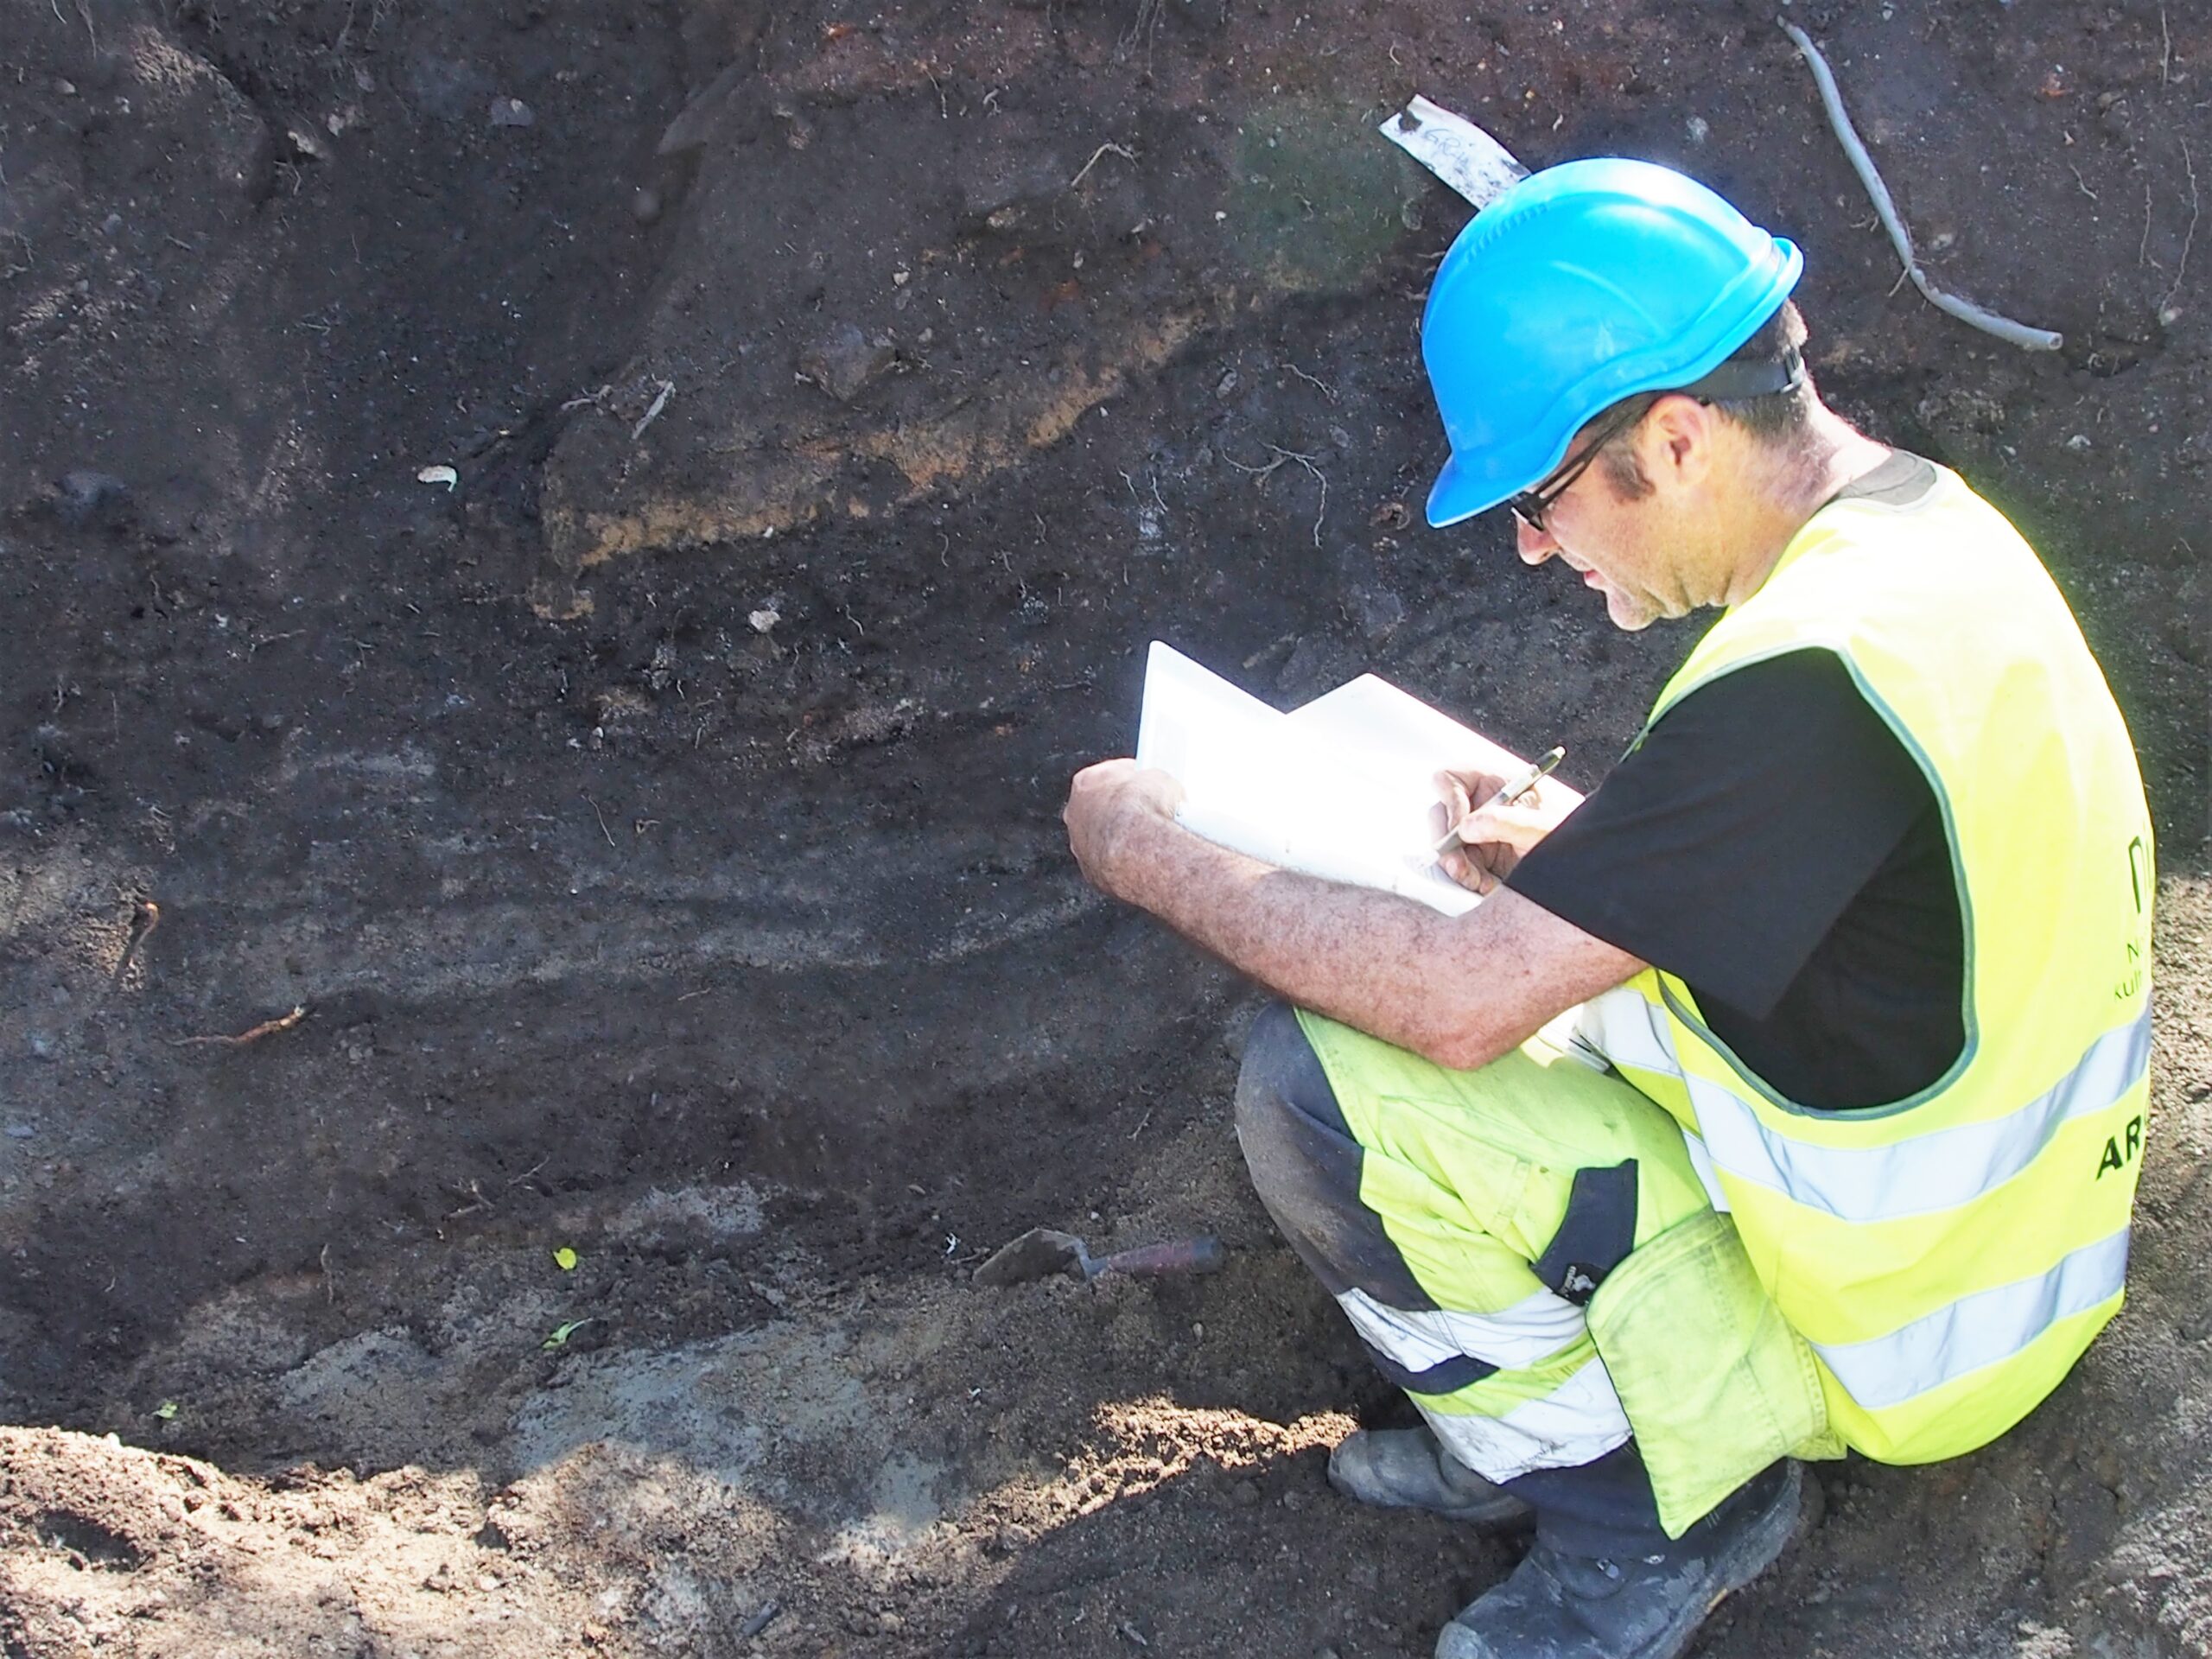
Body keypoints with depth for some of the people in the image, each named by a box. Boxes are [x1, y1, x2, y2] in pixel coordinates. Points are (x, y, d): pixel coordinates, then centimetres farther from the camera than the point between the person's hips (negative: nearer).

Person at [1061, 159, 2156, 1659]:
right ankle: (1540, 1422, 12)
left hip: (1890, 1337, -9)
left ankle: (1653, 1508, 0)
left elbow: (1462, 1003, -28)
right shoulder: (1927, 525, 0)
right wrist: (1566, 854, -1)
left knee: (1319, 1084, -15)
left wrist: (1165, 862, -14)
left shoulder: (1823, 675, -31)